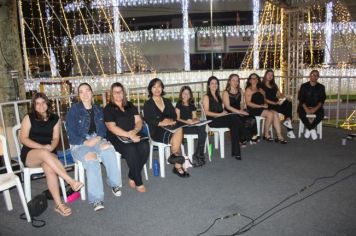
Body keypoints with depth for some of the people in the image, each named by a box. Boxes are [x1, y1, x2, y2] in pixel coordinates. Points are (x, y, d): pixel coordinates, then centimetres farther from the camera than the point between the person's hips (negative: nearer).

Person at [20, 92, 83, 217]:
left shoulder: (55, 119, 10)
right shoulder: (29, 118, 3)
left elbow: (56, 138, 7)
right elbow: (23, 138, -3)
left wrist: (51, 147, -17)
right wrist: (42, 147, -17)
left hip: (48, 153, 2)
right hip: (29, 154, -2)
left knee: (49, 168, -34)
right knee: (44, 153, -38)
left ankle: (59, 204, -35)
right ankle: (71, 181, -42)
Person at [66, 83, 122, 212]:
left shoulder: (98, 109, 14)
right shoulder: (74, 109, 0)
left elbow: (102, 128, 9)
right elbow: (71, 133, -4)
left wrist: (98, 138, -13)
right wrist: (85, 142, -17)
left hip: (96, 140, 3)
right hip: (80, 143, -3)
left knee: (108, 147, -33)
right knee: (91, 158, -36)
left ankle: (115, 183, -20)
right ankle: (96, 199, -34)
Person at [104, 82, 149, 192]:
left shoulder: (130, 106, 16)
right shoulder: (108, 109, 1)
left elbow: (139, 121, 9)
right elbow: (112, 128, -11)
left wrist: (134, 131, -14)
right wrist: (129, 135, -22)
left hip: (133, 136, 4)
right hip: (116, 138, -4)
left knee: (145, 146, -26)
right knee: (131, 150, -33)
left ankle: (132, 177, -11)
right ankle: (138, 182, -19)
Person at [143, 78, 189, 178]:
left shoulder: (167, 102, 20)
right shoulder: (148, 104, 6)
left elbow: (174, 115, 12)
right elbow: (148, 120, -7)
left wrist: (170, 121, -11)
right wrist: (161, 123, -20)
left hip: (170, 128, 5)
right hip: (156, 131, -4)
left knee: (179, 129, -30)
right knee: (176, 138, -29)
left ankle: (174, 155, -17)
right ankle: (178, 166, -18)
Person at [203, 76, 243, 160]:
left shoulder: (218, 96, 25)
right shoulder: (206, 97, 4)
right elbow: (207, 112, -7)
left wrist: (224, 112, 1)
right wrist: (219, 114, -15)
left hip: (221, 118, 6)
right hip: (212, 121, -6)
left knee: (234, 124, -26)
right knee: (235, 118, -27)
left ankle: (235, 152, -24)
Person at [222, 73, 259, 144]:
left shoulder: (240, 91, 16)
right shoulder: (226, 93, -3)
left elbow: (242, 103, 16)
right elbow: (228, 106, -10)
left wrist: (242, 110, -6)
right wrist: (239, 112, -17)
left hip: (239, 113, 6)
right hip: (230, 114, -5)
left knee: (252, 119, -23)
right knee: (245, 121, -30)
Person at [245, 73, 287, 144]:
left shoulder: (260, 89, 24)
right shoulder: (248, 90, 2)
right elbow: (248, 103, -8)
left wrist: (265, 104, -1)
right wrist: (260, 106, -14)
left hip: (262, 108, 6)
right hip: (253, 110, -6)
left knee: (275, 113, -21)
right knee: (270, 114, -28)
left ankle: (279, 136, -26)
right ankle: (266, 134, -12)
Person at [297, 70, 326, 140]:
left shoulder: (321, 87, 4)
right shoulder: (304, 86, 1)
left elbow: (322, 100, -2)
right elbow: (301, 99, -6)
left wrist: (315, 108, -19)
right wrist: (306, 108, -21)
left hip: (316, 107, 1)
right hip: (305, 106, -1)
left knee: (321, 114, -30)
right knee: (301, 112, -32)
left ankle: (309, 129, -12)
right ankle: (312, 130, -14)